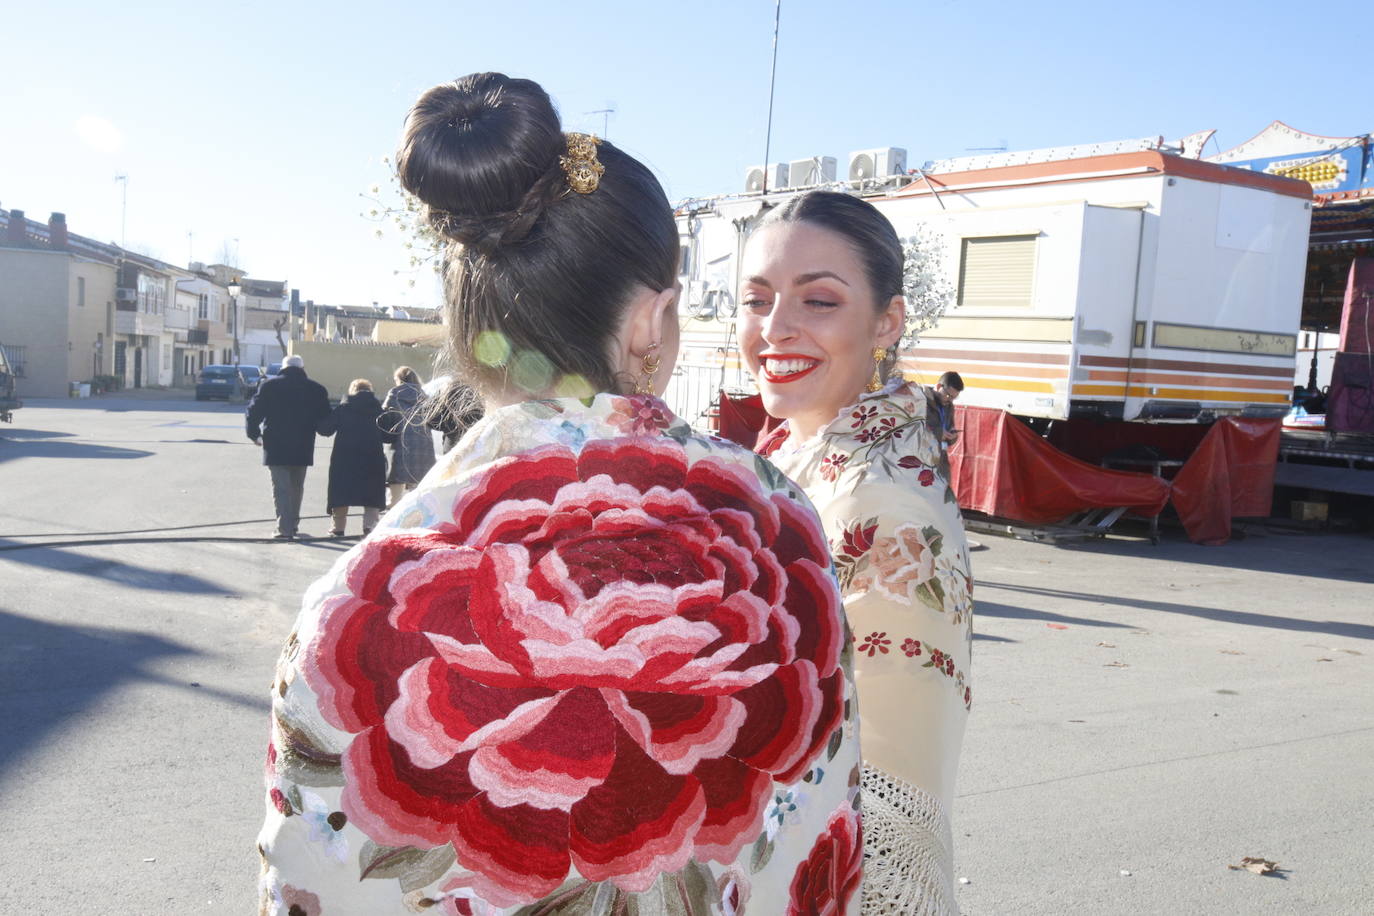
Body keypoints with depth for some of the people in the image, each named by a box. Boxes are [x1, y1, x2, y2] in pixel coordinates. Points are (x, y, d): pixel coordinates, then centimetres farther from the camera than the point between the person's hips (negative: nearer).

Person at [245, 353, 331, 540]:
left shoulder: (270, 386, -2)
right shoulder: (316, 389, 3)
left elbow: (254, 411, -2)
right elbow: (325, 419, 4)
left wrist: (254, 434, 10)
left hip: (276, 447, -2)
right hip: (303, 448, 2)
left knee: (281, 487, -1)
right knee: (297, 487, 18)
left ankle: (285, 528, -9)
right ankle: (293, 524, 29)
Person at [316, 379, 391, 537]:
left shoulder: (343, 409, 3)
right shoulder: (378, 410, 5)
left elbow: (325, 429, 2)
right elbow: (387, 436, 5)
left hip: (344, 459, 0)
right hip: (372, 458, 0)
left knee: (341, 493, 9)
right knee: (372, 495, 7)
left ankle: (339, 528, 12)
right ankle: (369, 525, -6)